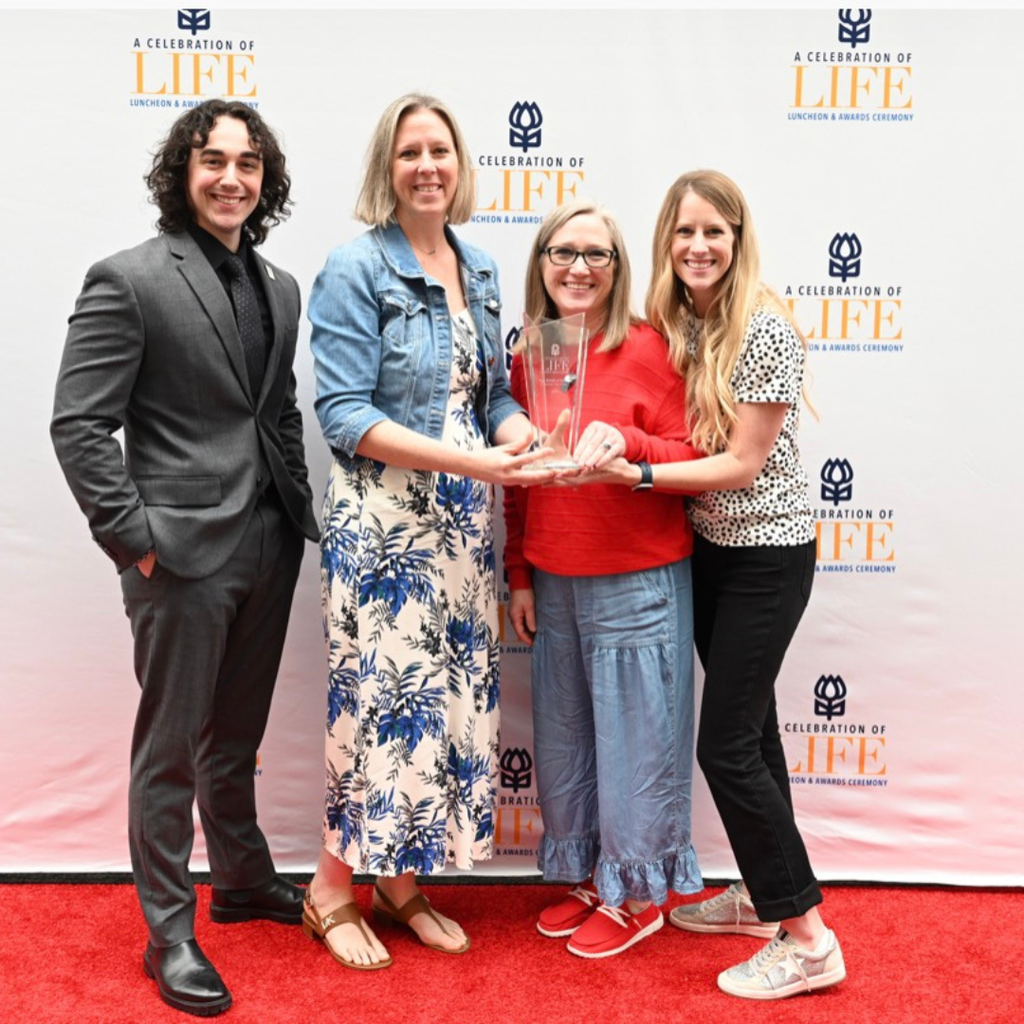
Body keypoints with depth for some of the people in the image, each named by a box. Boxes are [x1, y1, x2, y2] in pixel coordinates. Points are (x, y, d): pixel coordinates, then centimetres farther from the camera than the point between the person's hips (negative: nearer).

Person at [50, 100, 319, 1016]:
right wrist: (136, 540, -14)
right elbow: (79, 425, -11)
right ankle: (170, 933, 20)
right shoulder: (129, 279, -9)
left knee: (237, 734, 21)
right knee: (171, 744, 6)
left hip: (269, 545, 6)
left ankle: (244, 879, 39)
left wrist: (300, 511, 10)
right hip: (183, 553, -6)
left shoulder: (278, 288, 12)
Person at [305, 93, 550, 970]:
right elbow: (343, 413, -15)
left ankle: (400, 883, 27)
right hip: (383, 518, -7)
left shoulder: (479, 270, 12)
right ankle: (333, 890, 19)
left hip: (463, 517, 7)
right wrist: (466, 460, -22)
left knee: (458, 693, 10)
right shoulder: (356, 268, -8)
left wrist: (528, 439, -8)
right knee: (387, 695, -3)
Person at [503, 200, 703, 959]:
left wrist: (627, 442, -24)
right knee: (564, 733, 14)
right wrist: (520, 575, 11)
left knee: (634, 734, 5)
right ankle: (591, 876, 34)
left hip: (637, 579, -5)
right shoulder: (530, 358, 6)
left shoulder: (647, 349, -8)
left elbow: (692, 459, -7)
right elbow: (517, 480, 11)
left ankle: (638, 895, 24)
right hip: (554, 581, 5)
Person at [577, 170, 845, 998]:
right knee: (749, 726, 16)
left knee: (726, 745, -7)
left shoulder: (764, 330, -18)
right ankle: (762, 894, 31)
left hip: (767, 556, -7)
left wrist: (635, 474, -26)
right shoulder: (674, 323, 3)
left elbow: (743, 463, -19)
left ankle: (808, 941, 5)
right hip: (712, 548, 7)